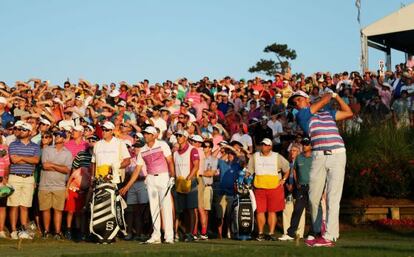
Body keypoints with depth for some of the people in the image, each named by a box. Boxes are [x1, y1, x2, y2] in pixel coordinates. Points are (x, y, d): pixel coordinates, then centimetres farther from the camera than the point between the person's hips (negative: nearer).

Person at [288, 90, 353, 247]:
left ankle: (329, 236, -15)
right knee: (313, 198, 0)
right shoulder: (301, 115, 8)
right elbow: (323, 101, 4)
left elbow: (348, 113, 24)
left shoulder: (328, 113, 20)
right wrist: (329, 95, 23)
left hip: (337, 156, 0)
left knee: (333, 198, -9)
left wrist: (336, 96, 26)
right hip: (319, 157, 0)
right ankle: (317, 232, 18)